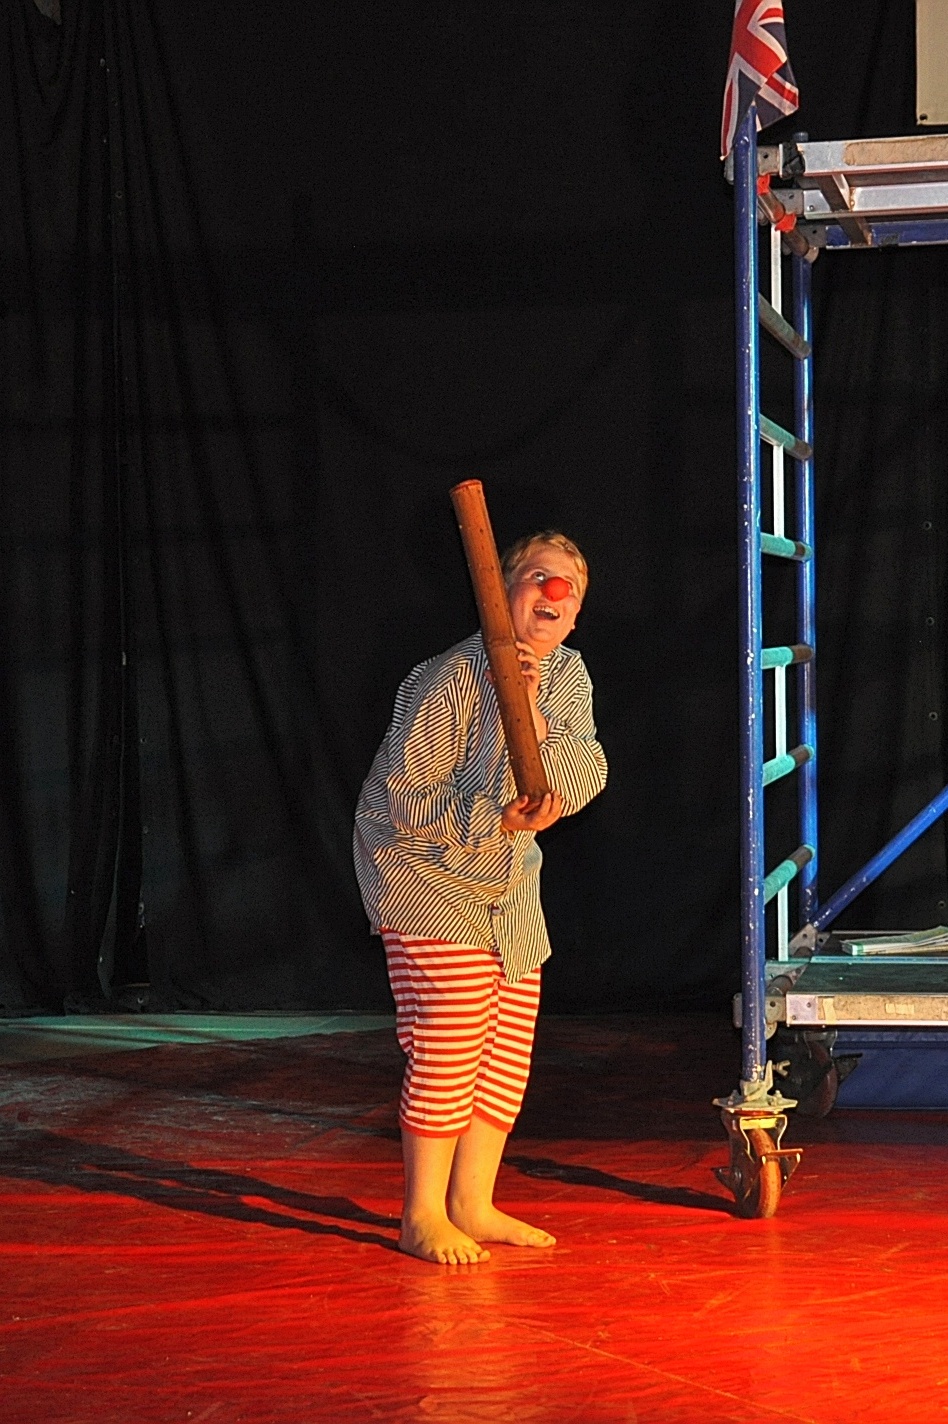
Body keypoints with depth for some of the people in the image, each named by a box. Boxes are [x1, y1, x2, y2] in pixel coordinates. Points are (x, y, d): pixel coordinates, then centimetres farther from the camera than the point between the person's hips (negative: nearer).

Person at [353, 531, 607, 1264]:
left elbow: (585, 782, -13)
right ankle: (423, 1215, 2)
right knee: (448, 1045, -11)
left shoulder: (567, 674, -1)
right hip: (422, 871, -7)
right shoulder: (449, 681, -22)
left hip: (508, 884, 7)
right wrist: (498, 819, -32)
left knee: (509, 1045, 7)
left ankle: (473, 1204, 19)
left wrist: (533, 717, -28)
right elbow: (403, 800, -21)